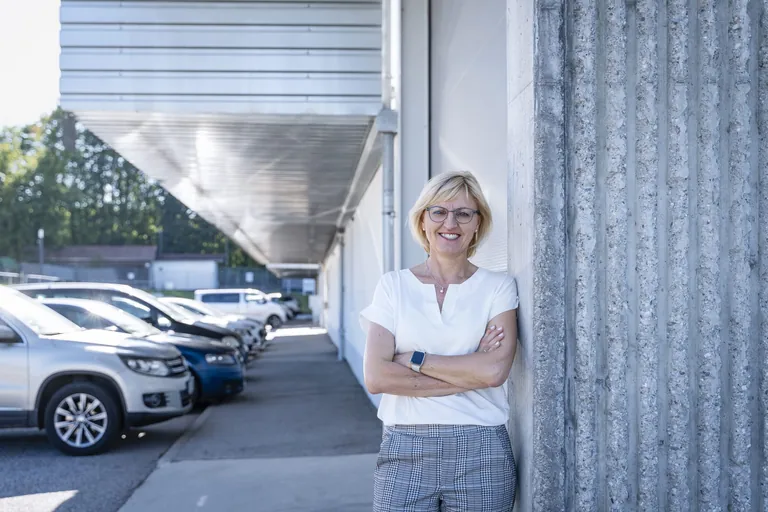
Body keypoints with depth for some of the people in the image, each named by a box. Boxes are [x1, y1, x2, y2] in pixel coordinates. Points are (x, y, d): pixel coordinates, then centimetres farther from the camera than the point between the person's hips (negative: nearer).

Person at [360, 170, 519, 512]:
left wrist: (414, 359, -9)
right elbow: (376, 377, -9)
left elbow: (495, 370, -14)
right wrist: (471, 372, -10)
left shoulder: (498, 287, 1)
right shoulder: (393, 285, 3)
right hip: (404, 453, 1)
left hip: (481, 455, 0)